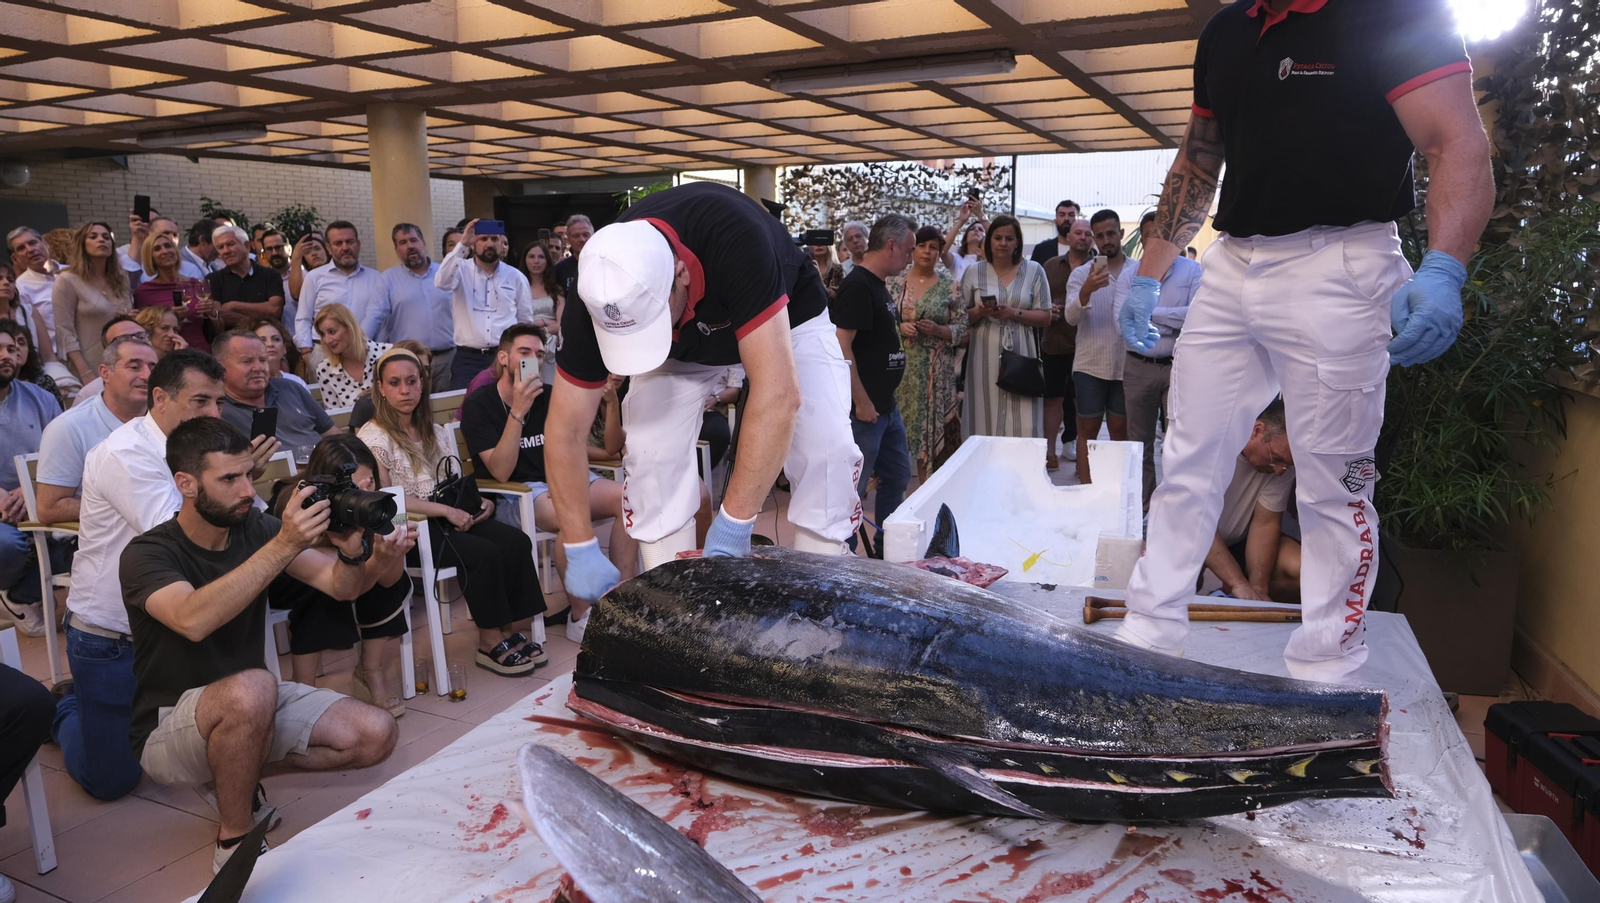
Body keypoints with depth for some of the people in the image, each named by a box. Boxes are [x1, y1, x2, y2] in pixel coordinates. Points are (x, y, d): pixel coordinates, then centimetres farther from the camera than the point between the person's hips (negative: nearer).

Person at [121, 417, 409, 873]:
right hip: (170, 725, -5)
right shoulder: (147, 554, -18)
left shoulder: (254, 527, -6)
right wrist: (283, 546, -45)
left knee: (376, 734, -10)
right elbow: (194, 620, -39)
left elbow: (340, 586, -12)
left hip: (251, 705, 6)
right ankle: (235, 842, -15)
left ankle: (237, 774, 8)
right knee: (252, 687, -38)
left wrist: (353, 553, -35)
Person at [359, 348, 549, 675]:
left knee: (516, 541, -19)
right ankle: (490, 644, -14)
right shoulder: (372, 437, -7)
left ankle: (518, 631, -13)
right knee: (485, 553, -28)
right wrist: (446, 510, -19)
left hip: (449, 517, 7)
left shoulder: (436, 432, 15)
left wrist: (480, 501, -3)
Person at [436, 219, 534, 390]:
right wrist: (462, 244, -22)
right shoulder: (462, 270, 2)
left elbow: (526, 321, 12)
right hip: (467, 358, -1)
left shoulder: (516, 276, 7)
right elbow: (442, 282, -21)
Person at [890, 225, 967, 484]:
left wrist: (937, 330, -15)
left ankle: (927, 485, 9)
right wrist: (899, 327, -11)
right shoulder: (896, 283, 6)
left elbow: (961, 325, 1)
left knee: (930, 421, -1)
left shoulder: (949, 285, 2)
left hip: (934, 369, -1)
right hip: (899, 364, 1)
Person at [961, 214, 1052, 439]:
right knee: (985, 422, -2)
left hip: (1021, 355, 0)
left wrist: (1013, 313, -10)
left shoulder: (1034, 271, 7)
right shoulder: (974, 272, 8)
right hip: (985, 357, 0)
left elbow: (1045, 317, 5)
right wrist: (978, 312, -11)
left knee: (1023, 426, -5)